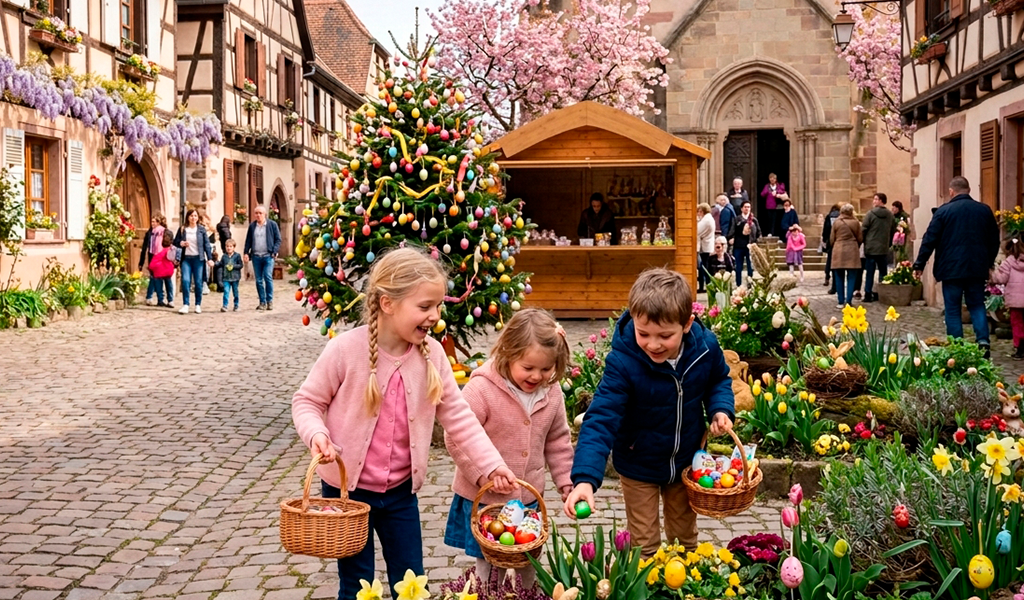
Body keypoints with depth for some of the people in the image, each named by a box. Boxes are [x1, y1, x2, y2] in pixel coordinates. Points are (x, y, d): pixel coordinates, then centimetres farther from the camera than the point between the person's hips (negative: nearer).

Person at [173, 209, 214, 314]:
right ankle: (185, 305, -4)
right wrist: (181, 243, -11)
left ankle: (198, 305, 13)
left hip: (198, 258, -1)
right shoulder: (182, 229, 6)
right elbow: (175, 241, 12)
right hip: (186, 258, 1)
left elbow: (207, 244, 1)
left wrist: (210, 258, -6)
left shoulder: (201, 229, 3)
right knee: (185, 281, -11)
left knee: (198, 282, 2)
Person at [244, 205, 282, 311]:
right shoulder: (252, 226, 11)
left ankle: (270, 301, -1)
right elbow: (248, 240, 13)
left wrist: (274, 252, -9)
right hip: (256, 257, 3)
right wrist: (246, 252, 2)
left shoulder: (272, 225, 2)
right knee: (259, 280, 4)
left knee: (268, 277, -12)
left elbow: (278, 239, 2)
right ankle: (262, 302, 11)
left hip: (268, 256, -3)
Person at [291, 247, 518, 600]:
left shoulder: (432, 353, -8)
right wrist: (316, 435, -27)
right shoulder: (346, 350, -19)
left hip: (401, 491, 4)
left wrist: (491, 464, -8)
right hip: (347, 488, -3)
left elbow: (457, 414, -2)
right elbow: (307, 401, -7)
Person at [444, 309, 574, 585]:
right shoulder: (481, 389, -21)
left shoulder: (551, 392, -4)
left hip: (529, 497, 5)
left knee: (528, 564, 19)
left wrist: (566, 481, 6)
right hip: (484, 499, -4)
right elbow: (456, 438, -17)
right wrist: (483, 474, -21)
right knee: (490, 566, 8)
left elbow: (558, 440, 10)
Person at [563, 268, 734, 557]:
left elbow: (719, 380, 5)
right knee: (644, 545, 10)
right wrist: (585, 477, -48)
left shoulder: (706, 347, -19)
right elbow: (601, 419, -36)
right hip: (638, 466, -3)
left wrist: (720, 409, -16)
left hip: (686, 463, 4)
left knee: (685, 538, 24)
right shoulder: (623, 362, -32)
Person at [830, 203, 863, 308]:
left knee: (839, 277, 7)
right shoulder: (855, 222, -1)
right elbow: (860, 238, 4)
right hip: (852, 252, -1)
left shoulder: (836, 222, 0)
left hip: (838, 252, 1)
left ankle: (841, 302, 5)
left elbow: (832, 239, 5)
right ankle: (848, 301, -2)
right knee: (851, 277, 4)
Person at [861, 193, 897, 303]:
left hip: (870, 248, -3)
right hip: (884, 249, 3)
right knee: (883, 272, 10)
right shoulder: (890, 215, 4)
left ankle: (868, 294, 1)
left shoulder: (870, 214, -9)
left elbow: (863, 230, -8)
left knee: (870, 273, 1)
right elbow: (893, 231, 10)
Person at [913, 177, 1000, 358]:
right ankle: (983, 341, -6)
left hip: (951, 269, -3)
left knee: (953, 309, 4)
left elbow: (930, 240, -6)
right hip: (977, 269, 3)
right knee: (977, 305, 12)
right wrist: (988, 263, 25)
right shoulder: (985, 210, 6)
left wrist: (919, 265, 0)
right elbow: (994, 241, 13)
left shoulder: (944, 211, -5)